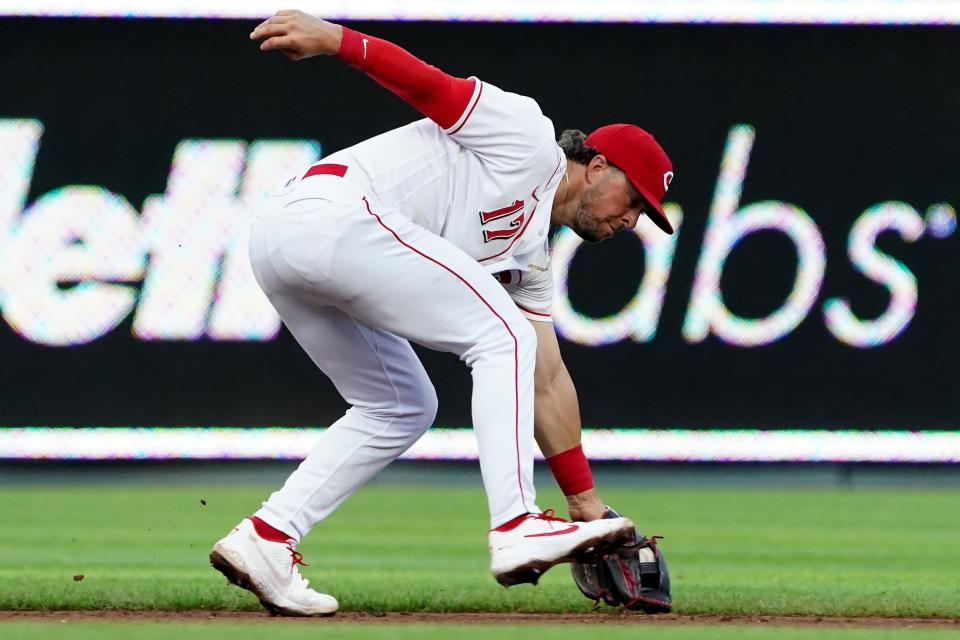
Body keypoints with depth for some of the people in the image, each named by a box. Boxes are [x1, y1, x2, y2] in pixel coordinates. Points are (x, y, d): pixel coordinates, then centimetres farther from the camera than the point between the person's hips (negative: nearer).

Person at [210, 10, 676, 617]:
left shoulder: (530, 254, 26)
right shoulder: (528, 143, 4)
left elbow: (548, 379, 26)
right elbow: (432, 84, -6)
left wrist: (585, 499, 22)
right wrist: (333, 37, -20)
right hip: (333, 211, -10)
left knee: (402, 408, 19)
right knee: (503, 337, -8)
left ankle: (266, 538, 8)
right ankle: (516, 528, -17)